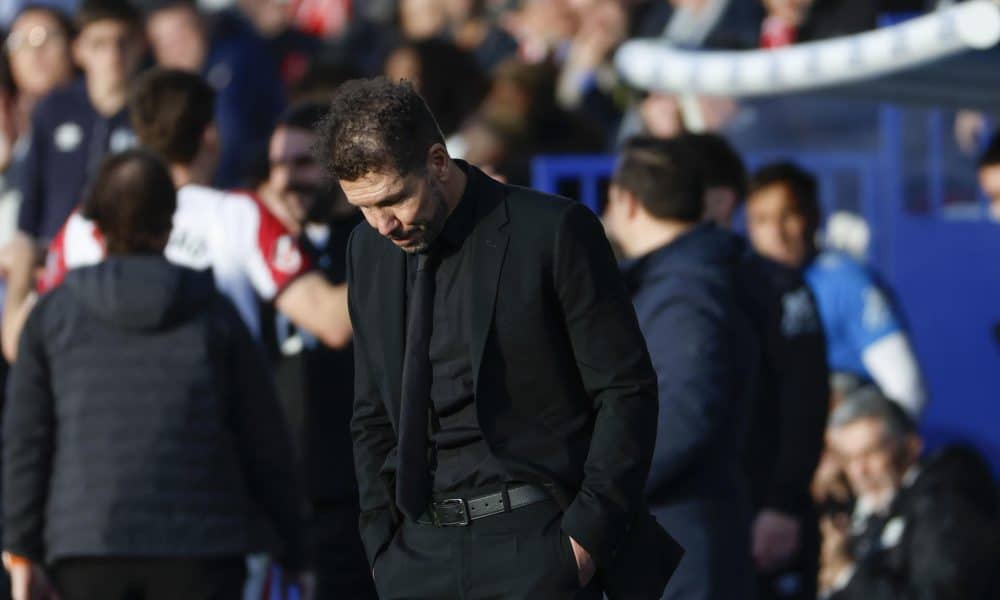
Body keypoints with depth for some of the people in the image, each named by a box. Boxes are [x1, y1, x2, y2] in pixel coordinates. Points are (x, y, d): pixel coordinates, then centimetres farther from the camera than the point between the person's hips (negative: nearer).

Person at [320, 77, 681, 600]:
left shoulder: (554, 232, -7)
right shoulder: (368, 250, 11)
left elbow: (626, 393, -5)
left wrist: (587, 537, -10)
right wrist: (383, 546, 7)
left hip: (533, 542, -5)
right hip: (420, 552, 5)